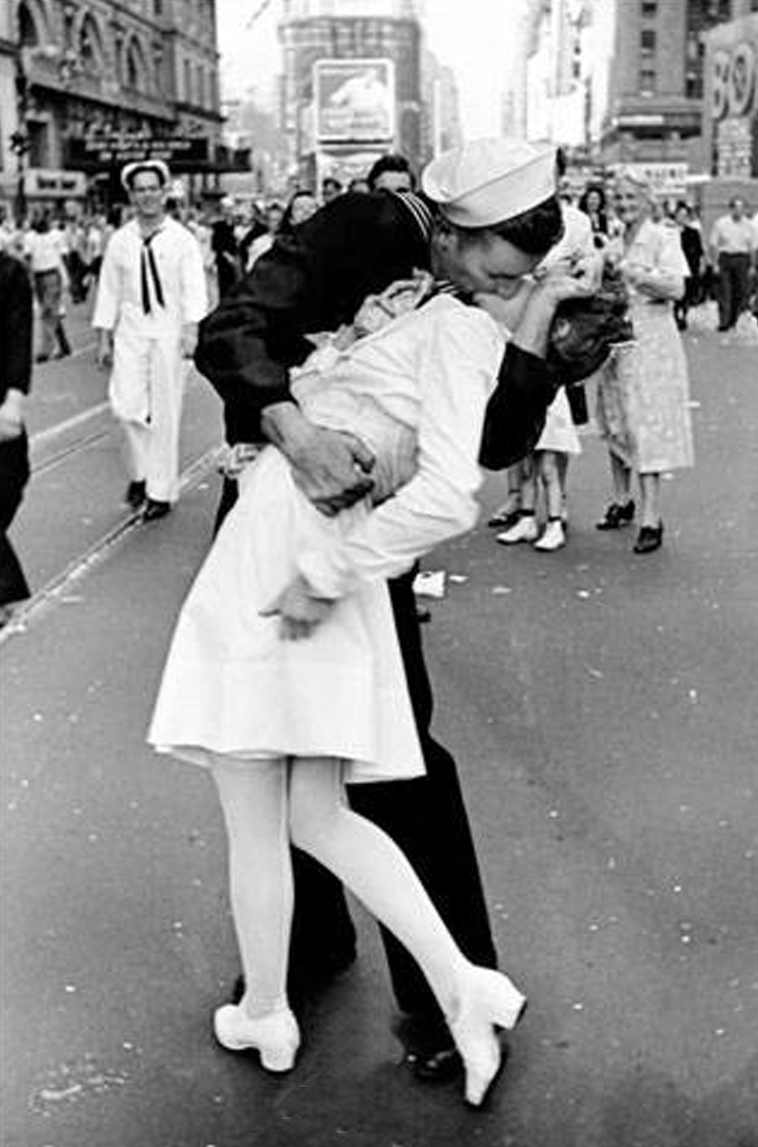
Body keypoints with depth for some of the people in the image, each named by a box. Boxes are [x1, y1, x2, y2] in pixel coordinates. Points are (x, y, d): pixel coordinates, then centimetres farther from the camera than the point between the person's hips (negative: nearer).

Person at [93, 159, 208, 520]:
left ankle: (161, 490, 13)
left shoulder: (182, 239, -2)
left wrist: (191, 329, -19)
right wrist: (104, 337, 6)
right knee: (125, 405, -8)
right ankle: (141, 470, 19)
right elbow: (108, 290, 8)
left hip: (168, 330, -2)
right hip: (130, 330, 2)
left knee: (165, 413, 2)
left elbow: (193, 287, -7)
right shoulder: (119, 241, 5)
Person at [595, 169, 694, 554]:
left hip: (651, 340, -6)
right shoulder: (613, 245, 14)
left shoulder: (663, 237, -4)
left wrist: (632, 272, -19)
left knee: (647, 426, -9)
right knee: (615, 424, 11)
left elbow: (676, 289, -16)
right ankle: (622, 501, 26)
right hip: (615, 339, 6)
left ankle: (651, 519, -8)